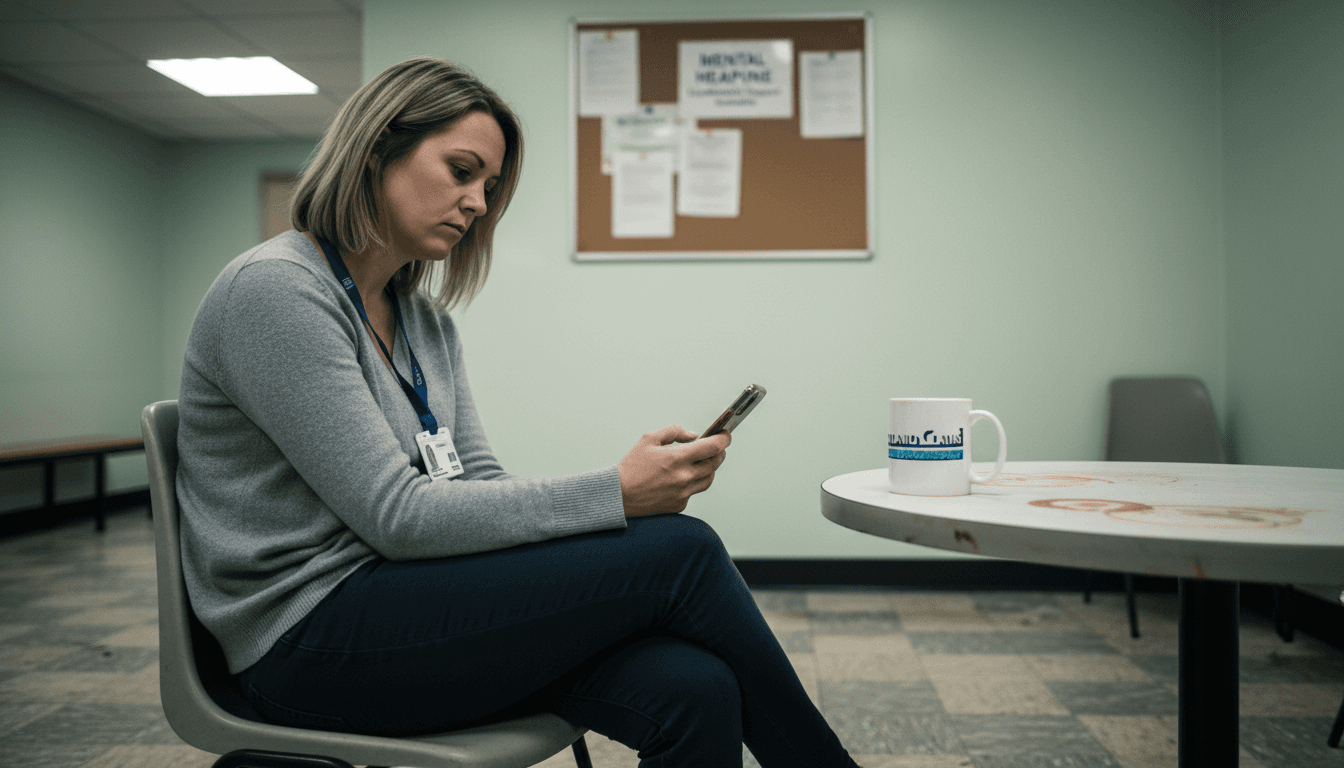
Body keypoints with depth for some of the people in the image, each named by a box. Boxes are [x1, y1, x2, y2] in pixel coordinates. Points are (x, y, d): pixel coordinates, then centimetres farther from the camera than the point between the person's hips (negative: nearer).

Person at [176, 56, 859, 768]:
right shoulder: (273, 289, -12)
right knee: (680, 552, -18)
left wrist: (643, 487, -10)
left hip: (414, 591, 7)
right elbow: (396, 514, -19)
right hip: (311, 640, -7)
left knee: (693, 689, -21)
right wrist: (614, 494, -21)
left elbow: (476, 481, 8)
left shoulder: (426, 321, 14)